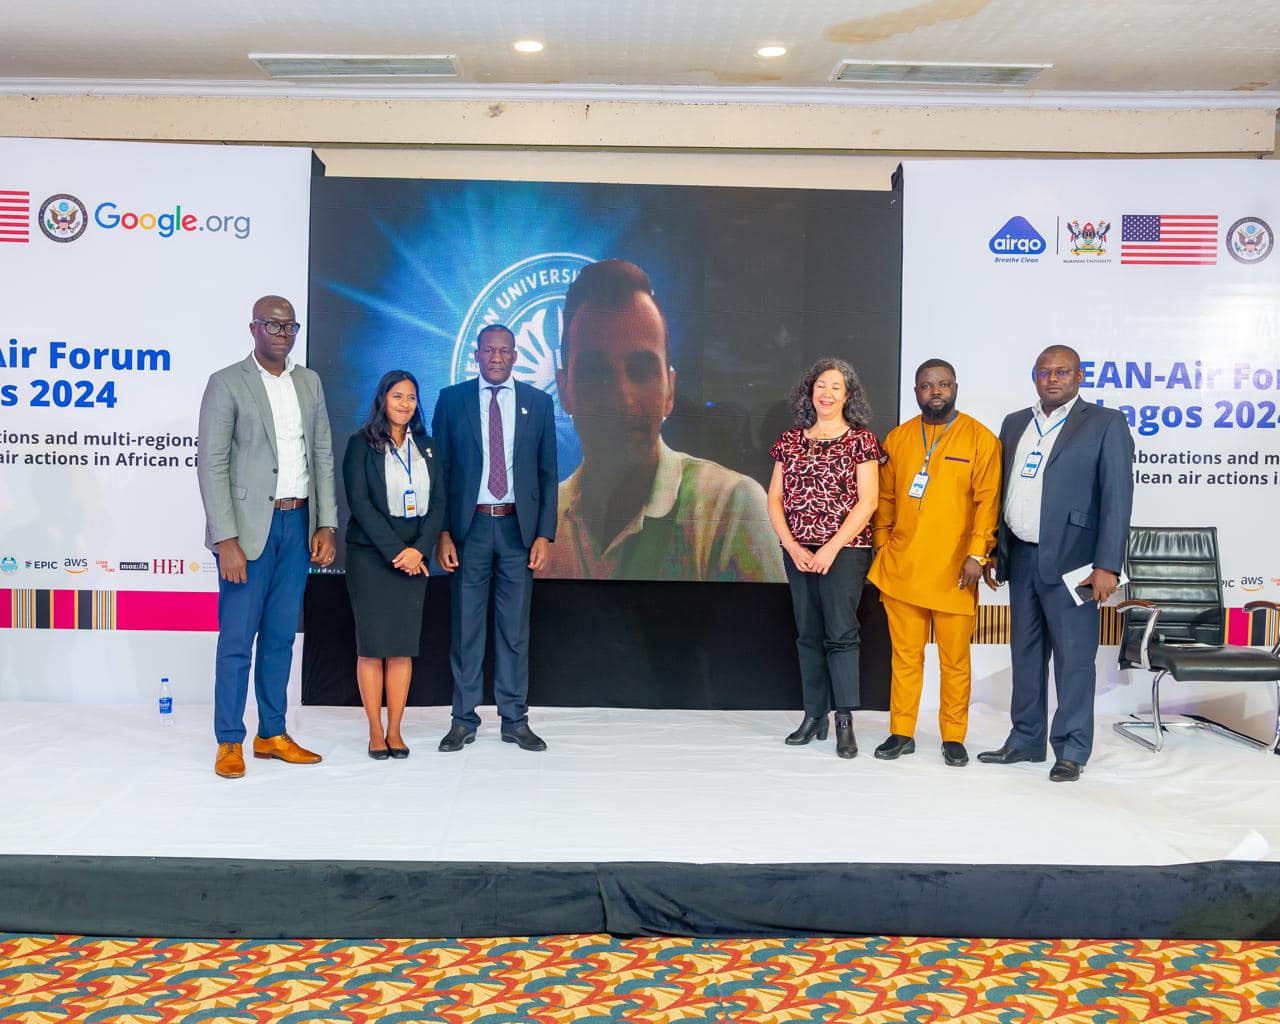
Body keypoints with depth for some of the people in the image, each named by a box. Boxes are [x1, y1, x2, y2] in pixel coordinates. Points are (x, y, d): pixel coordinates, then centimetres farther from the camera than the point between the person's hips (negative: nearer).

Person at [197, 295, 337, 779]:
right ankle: (229, 743, 9)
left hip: (298, 524, 5)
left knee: (281, 635, 11)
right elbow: (212, 466, -8)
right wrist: (226, 539, -14)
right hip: (249, 526, -5)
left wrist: (326, 525, 5)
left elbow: (323, 456, 13)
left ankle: (272, 735, 20)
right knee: (237, 638, -1)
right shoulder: (227, 383, -4)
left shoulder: (309, 382, 12)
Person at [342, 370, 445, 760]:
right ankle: (375, 732, 6)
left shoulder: (425, 446, 12)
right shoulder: (362, 443, 0)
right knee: (372, 645, -1)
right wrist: (393, 551, -14)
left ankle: (395, 732, 8)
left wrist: (418, 549, -8)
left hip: (413, 556, 4)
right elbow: (359, 502, -8)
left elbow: (438, 502, 7)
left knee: (403, 646, 2)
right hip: (370, 555, -3)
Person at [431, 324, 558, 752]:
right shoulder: (452, 400, 4)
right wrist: (441, 532, -5)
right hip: (469, 527, -1)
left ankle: (515, 720, 15)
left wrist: (545, 534, -2)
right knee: (466, 628, 5)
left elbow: (548, 472, 6)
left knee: (515, 628, 6)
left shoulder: (537, 402, 6)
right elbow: (439, 470, 3)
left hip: (518, 528, 1)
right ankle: (464, 720, 14)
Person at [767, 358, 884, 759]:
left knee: (841, 632, -9)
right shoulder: (791, 440, 11)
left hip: (845, 549, -4)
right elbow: (775, 499, 9)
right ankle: (814, 717, 16)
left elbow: (868, 502, -7)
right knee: (808, 634, 8)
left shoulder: (861, 440, 0)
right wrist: (792, 546, -4)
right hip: (799, 552, 4)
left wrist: (831, 548, -13)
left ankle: (844, 723, -5)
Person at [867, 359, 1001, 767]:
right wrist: (882, 547, 9)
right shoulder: (897, 438, 10)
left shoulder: (981, 439, 0)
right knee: (905, 654, 8)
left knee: (955, 659, 4)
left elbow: (987, 501, -4)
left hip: (954, 572, -2)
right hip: (901, 568, 3)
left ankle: (953, 738, 16)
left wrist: (976, 554, -11)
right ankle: (901, 733, 17)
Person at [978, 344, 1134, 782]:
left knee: (1073, 658, -2)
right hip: (1021, 558, 6)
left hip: (1070, 561, -5)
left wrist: (1107, 565, -15)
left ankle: (1071, 751, 7)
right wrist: (992, 554, 12)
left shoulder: (1106, 423, -2)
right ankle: (1025, 741, 22)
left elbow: (1117, 497, -8)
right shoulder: (1014, 424, 15)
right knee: (1025, 653, 12)